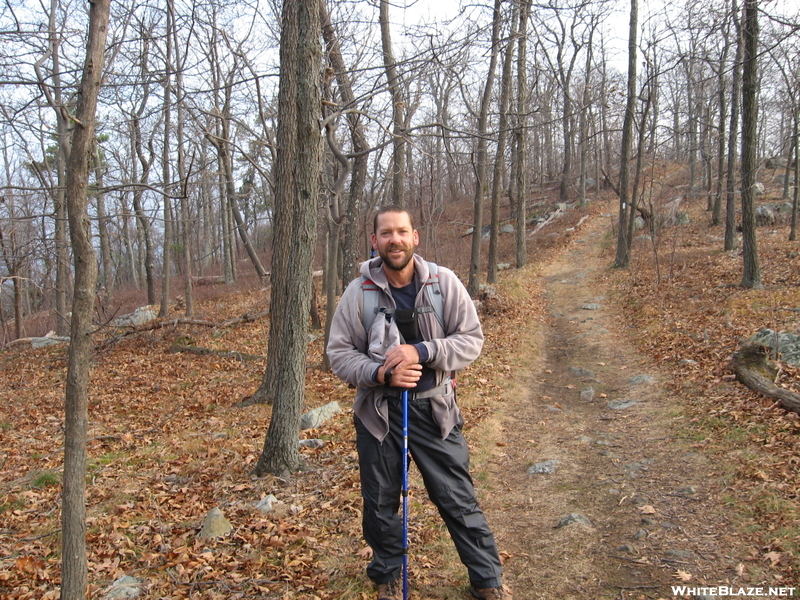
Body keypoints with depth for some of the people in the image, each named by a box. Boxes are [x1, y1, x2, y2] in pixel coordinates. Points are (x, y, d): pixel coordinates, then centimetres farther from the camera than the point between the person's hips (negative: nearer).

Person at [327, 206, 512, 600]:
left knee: (459, 500, 9)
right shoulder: (358, 293, -8)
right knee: (380, 503, 16)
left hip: (433, 407, -1)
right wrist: (380, 373, -22)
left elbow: (472, 339, -7)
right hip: (378, 410, 1)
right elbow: (339, 353, -3)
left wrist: (421, 352, -22)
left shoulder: (444, 282, -8)